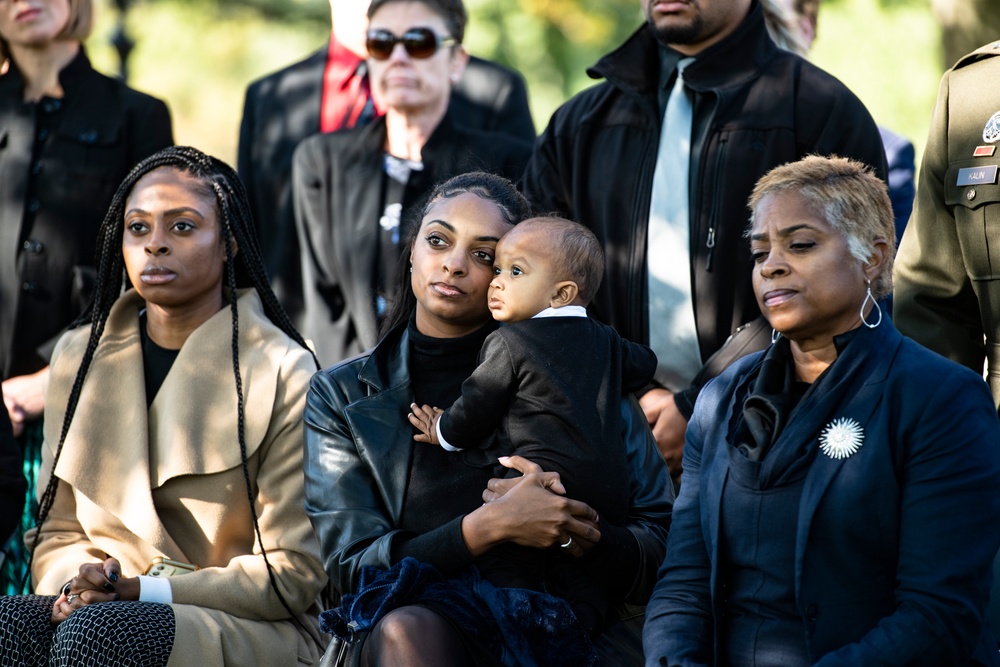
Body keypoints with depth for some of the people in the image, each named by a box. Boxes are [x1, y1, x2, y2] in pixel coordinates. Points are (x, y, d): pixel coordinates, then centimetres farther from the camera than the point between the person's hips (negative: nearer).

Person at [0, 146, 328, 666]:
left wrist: (140, 590, -14)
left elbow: (294, 571, -5)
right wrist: (75, 581, -8)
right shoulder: (80, 357, 15)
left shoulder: (283, 374, -2)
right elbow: (57, 530, 17)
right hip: (103, 607, 4)